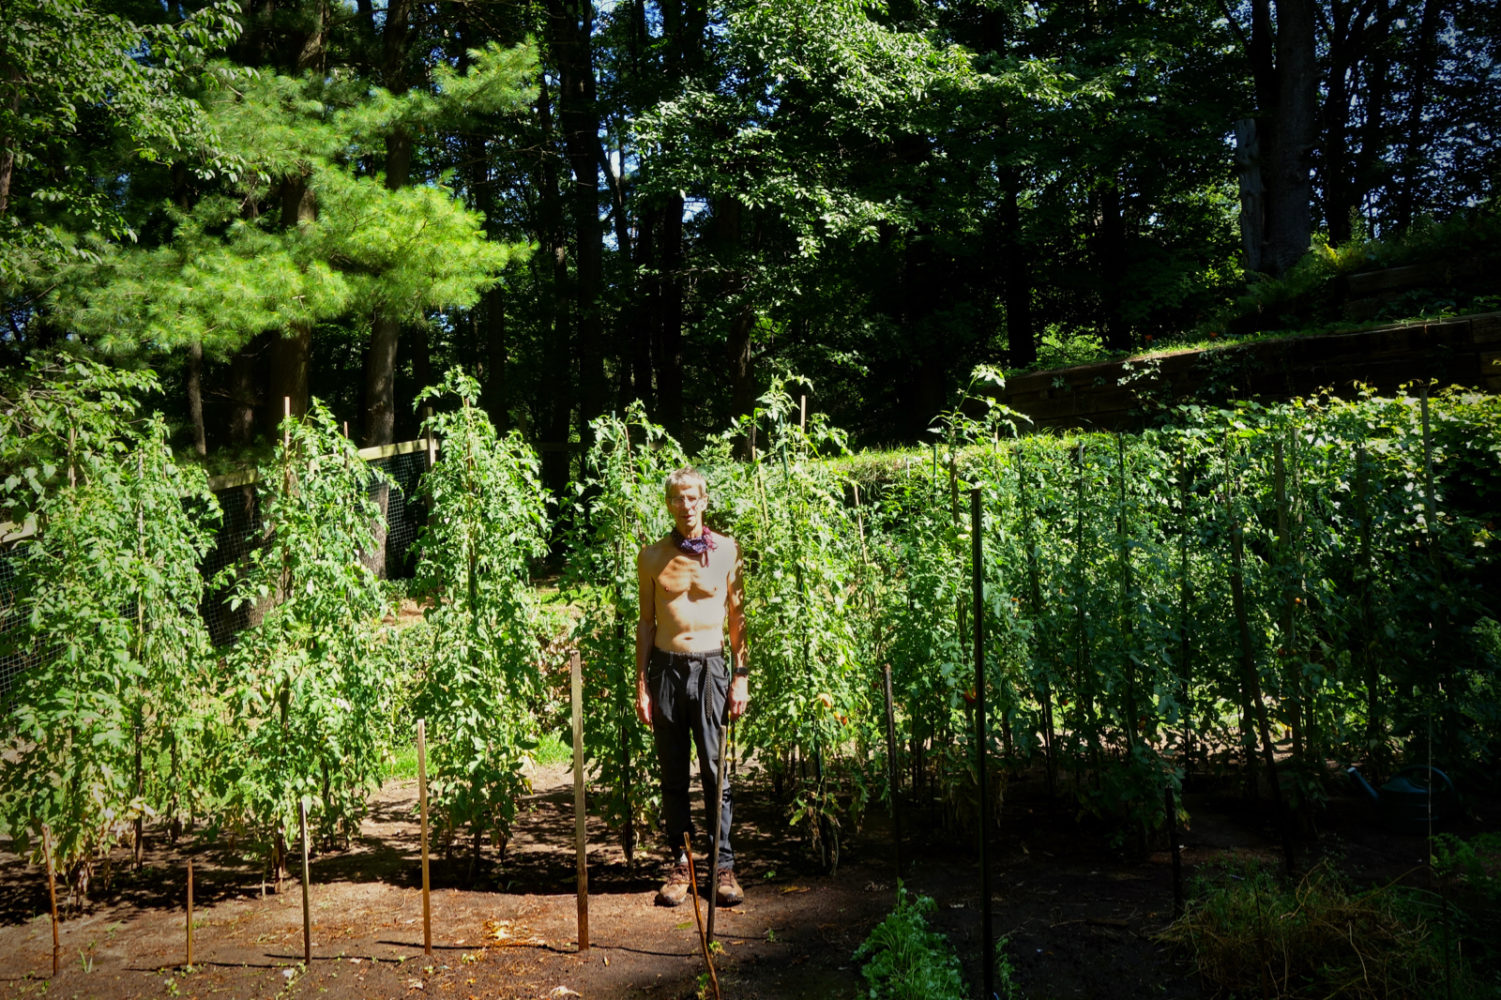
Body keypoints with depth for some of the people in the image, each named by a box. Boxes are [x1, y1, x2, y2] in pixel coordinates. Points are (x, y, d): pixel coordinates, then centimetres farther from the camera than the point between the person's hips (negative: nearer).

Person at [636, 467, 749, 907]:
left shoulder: (727, 550, 2)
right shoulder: (652, 556, 5)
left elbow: (737, 615, 6)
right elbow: (646, 621, 9)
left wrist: (740, 676, 1)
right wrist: (642, 683, 4)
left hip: (710, 667, -1)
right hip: (666, 668, 1)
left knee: (715, 770, -2)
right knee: (672, 774, 6)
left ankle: (724, 865, 9)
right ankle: (680, 863, 18)